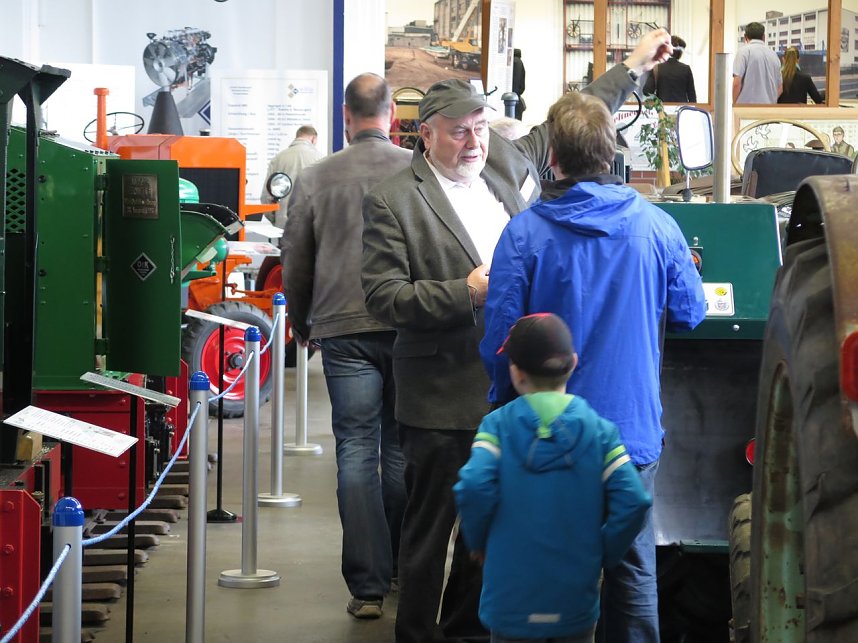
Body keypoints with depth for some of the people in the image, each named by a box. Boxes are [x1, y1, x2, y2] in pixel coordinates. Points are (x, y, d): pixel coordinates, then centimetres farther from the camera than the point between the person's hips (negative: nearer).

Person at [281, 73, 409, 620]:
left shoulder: (316, 180, 1)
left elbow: (296, 266, 7)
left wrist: (302, 326, 24)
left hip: (345, 331, 0)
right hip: (409, 329, 1)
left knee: (357, 452, 1)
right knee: (403, 447, 13)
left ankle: (368, 584, -2)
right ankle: (403, 566, 25)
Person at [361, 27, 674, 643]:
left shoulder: (506, 159, 8)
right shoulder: (393, 200, -9)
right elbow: (383, 296, -12)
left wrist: (634, 67, 24)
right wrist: (464, 293, -20)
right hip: (445, 392, -6)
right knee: (430, 530, 2)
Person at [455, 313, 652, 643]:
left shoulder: (498, 424, -5)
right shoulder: (599, 429, -2)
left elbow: (473, 489, -19)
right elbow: (633, 501, -12)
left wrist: (479, 544, -1)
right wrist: (601, 556, 2)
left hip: (512, 596, -1)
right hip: (577, 600, 1)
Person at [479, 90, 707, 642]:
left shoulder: (525, 233, -11)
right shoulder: (657, 228, -6)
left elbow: (500, 335, -9)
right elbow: (690, 312, 7)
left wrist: (504, 405, 9)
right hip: (633, 426, 1)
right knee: (633, 568, 12)